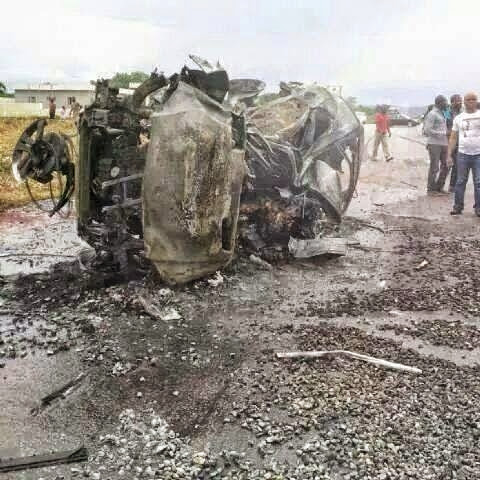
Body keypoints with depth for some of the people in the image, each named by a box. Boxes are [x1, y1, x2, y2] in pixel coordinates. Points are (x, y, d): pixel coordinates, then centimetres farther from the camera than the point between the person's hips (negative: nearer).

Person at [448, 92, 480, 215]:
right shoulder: (458, 118, 9)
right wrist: (449, 155, 5)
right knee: (460, 181, 5)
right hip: (462, 154, 2)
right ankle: (458, 206, 13)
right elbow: (453, 138, 10)